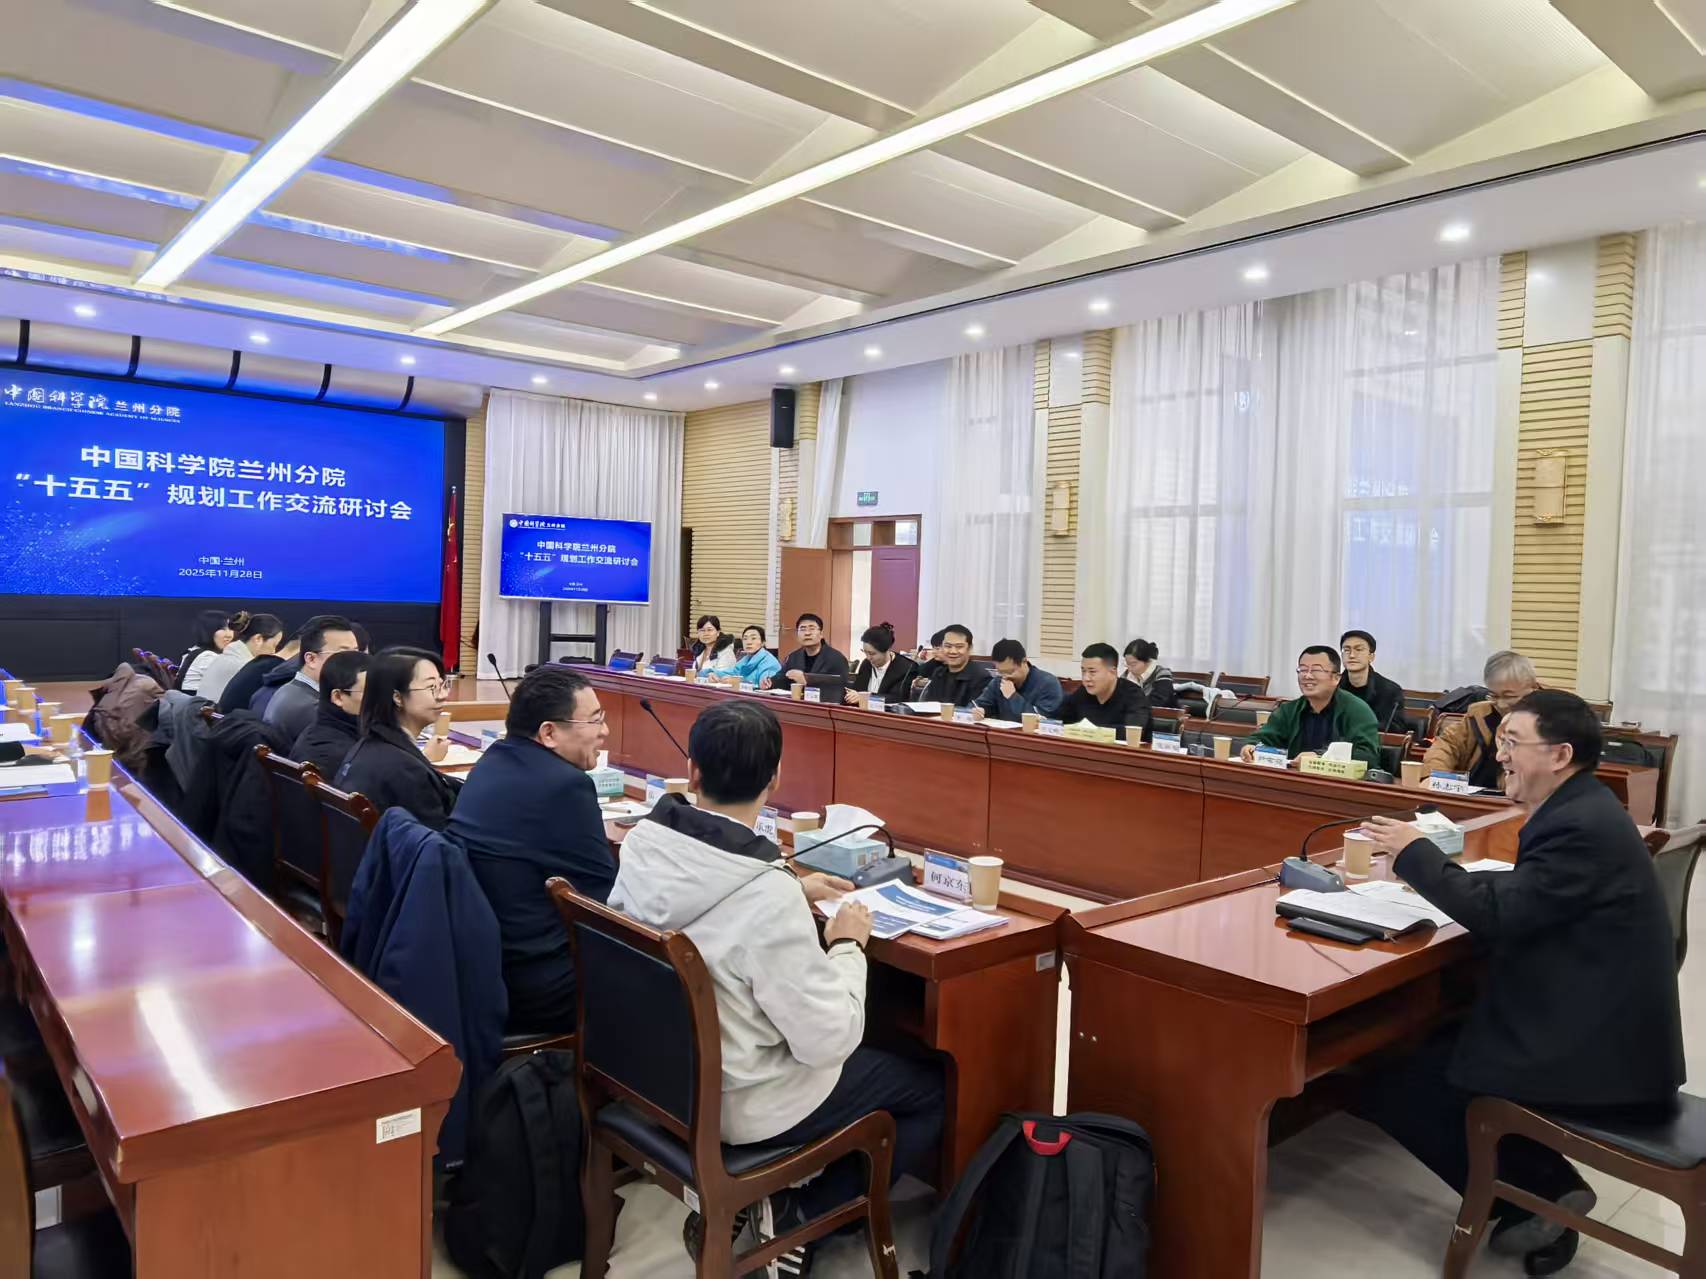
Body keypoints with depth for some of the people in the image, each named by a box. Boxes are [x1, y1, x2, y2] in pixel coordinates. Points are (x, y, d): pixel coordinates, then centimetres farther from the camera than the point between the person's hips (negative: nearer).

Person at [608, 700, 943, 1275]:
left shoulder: (643, 842, -12)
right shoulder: (770, 898, -34)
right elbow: (828, 1042, -25)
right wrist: (847, 946, -10)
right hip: (739, 1103, -7)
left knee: (879, 1054, 28)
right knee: (938, 1089, 10)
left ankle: (790, 1201, 21)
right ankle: (799, 1213, 10)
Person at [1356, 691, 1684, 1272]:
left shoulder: (1581, 826, -22)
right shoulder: (1580, 811, 9)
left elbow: (1500, 914, -24)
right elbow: (1517, 905, 11)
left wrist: (1415, 852, -14)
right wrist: (1427, 865, 0)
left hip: (1597, 1055, -10)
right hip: (1603, 1028, 10)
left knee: (1392, 1088, -5)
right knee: (1425, 1047, 17)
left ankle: (1536, 1197, 8)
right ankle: (1543, 1187, 17)